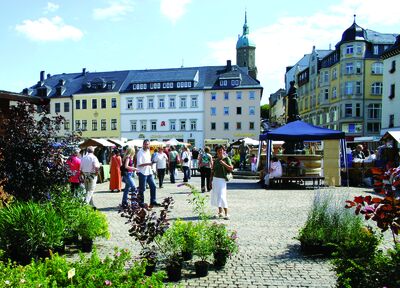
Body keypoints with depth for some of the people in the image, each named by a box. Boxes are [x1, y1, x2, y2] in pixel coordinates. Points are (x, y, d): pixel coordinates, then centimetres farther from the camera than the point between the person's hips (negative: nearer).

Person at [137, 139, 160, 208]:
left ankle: (153, 201, 15)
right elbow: (139, 164, -18)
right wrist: (148, 163, -27)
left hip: (149, 172, 8)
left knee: (153, 186, 7)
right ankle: (141, 203, 10)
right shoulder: (140, 152, -12)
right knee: (142, 189, 0)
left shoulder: (148, 151, 12)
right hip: (142, 173, -8)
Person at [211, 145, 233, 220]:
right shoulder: (216, 160, 12)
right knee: (215, 196, 10)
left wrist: (224, 164, -23)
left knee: (222, 197, -13)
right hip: (215, 179, 6)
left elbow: (231, 168, -11)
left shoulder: (226, 159, -3)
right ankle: (220, 212, 23)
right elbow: (213, 171, 15)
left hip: (221, 179, -6)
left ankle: (226, 214, -9)